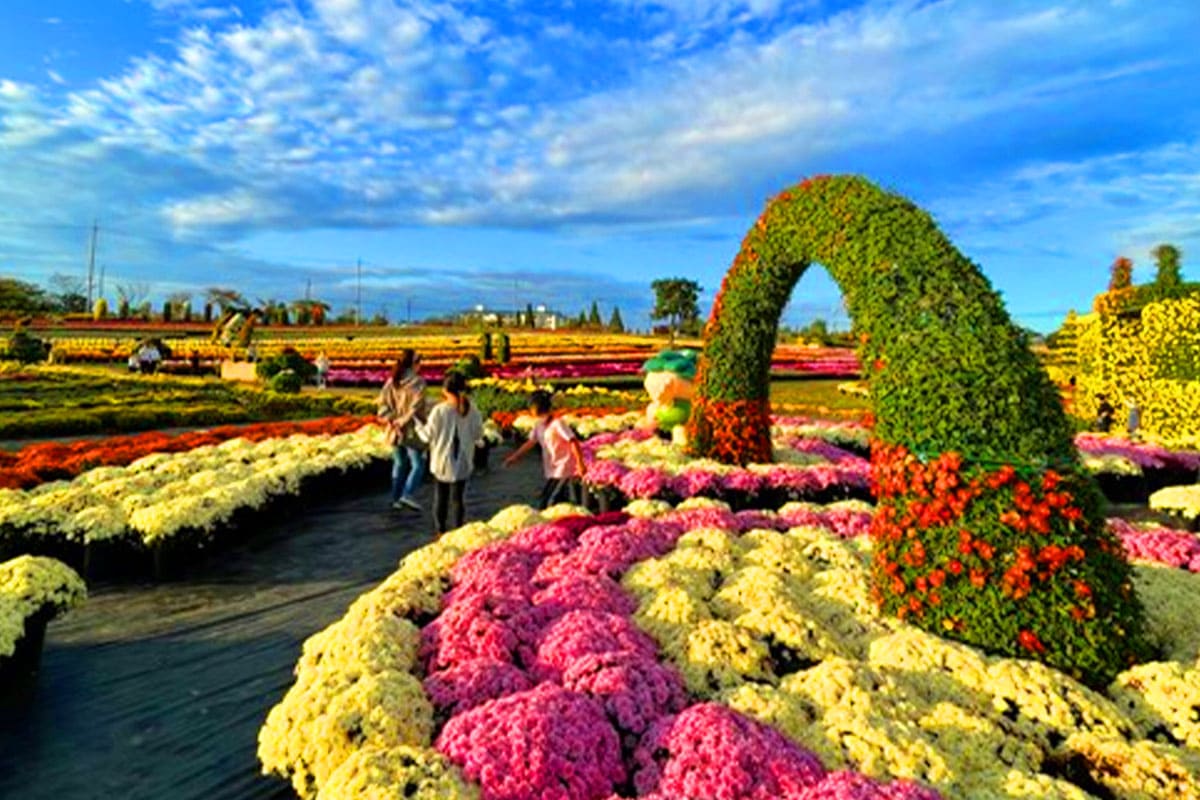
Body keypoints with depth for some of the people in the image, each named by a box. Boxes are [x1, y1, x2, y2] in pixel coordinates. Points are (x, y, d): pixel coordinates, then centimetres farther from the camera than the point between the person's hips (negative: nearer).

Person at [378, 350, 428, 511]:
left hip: (395, 431, 6)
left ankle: (396, 498, 20)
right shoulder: (418, 382, -13)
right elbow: (415, 408, -20)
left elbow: (383, 406, -2)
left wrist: (393, 420, -9)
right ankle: (407, 494, -13)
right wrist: (402, 422, -11)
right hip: (411, 431, -6)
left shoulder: (391, 381, 4)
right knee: (417, 465, 3)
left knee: (399, 464, 17)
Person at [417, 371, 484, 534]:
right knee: (457, 498, 12)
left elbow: (428, 435, -10)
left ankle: (441, 531, 24)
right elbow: (478, 434, -1)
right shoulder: (472, 411, -9)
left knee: (440, 498, 15)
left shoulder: (439, 410, -16)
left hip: (442, 462, -2)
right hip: (463, 462, 2)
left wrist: (418, 425, 8)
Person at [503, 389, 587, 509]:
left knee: (548, 505, -9)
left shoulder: (557, 424, -17)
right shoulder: (539, 425, 7)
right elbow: (530, 442, 16)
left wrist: (580, 464, -25)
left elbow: (573, 442, -21)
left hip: (565, 472, -8)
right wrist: (514, 456, 16)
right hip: (553, 473, 8)